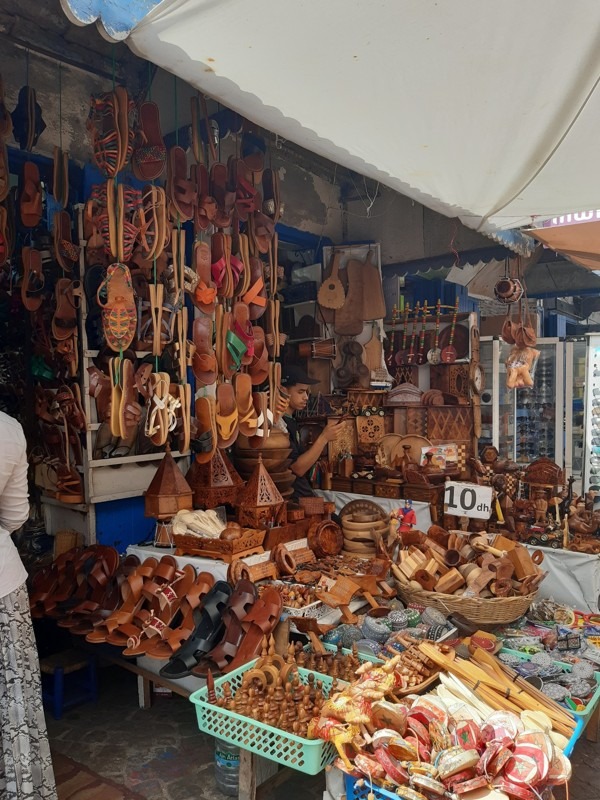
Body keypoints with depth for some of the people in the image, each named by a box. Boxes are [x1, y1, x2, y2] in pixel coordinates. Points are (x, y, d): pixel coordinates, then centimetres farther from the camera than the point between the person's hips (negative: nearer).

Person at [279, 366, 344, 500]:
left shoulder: (290, 421, 13)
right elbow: (298, 468, -20)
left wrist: (326, 437, 0)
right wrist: (324, 438, -21)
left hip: (307, 493, 9)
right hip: (296, 498, -9)